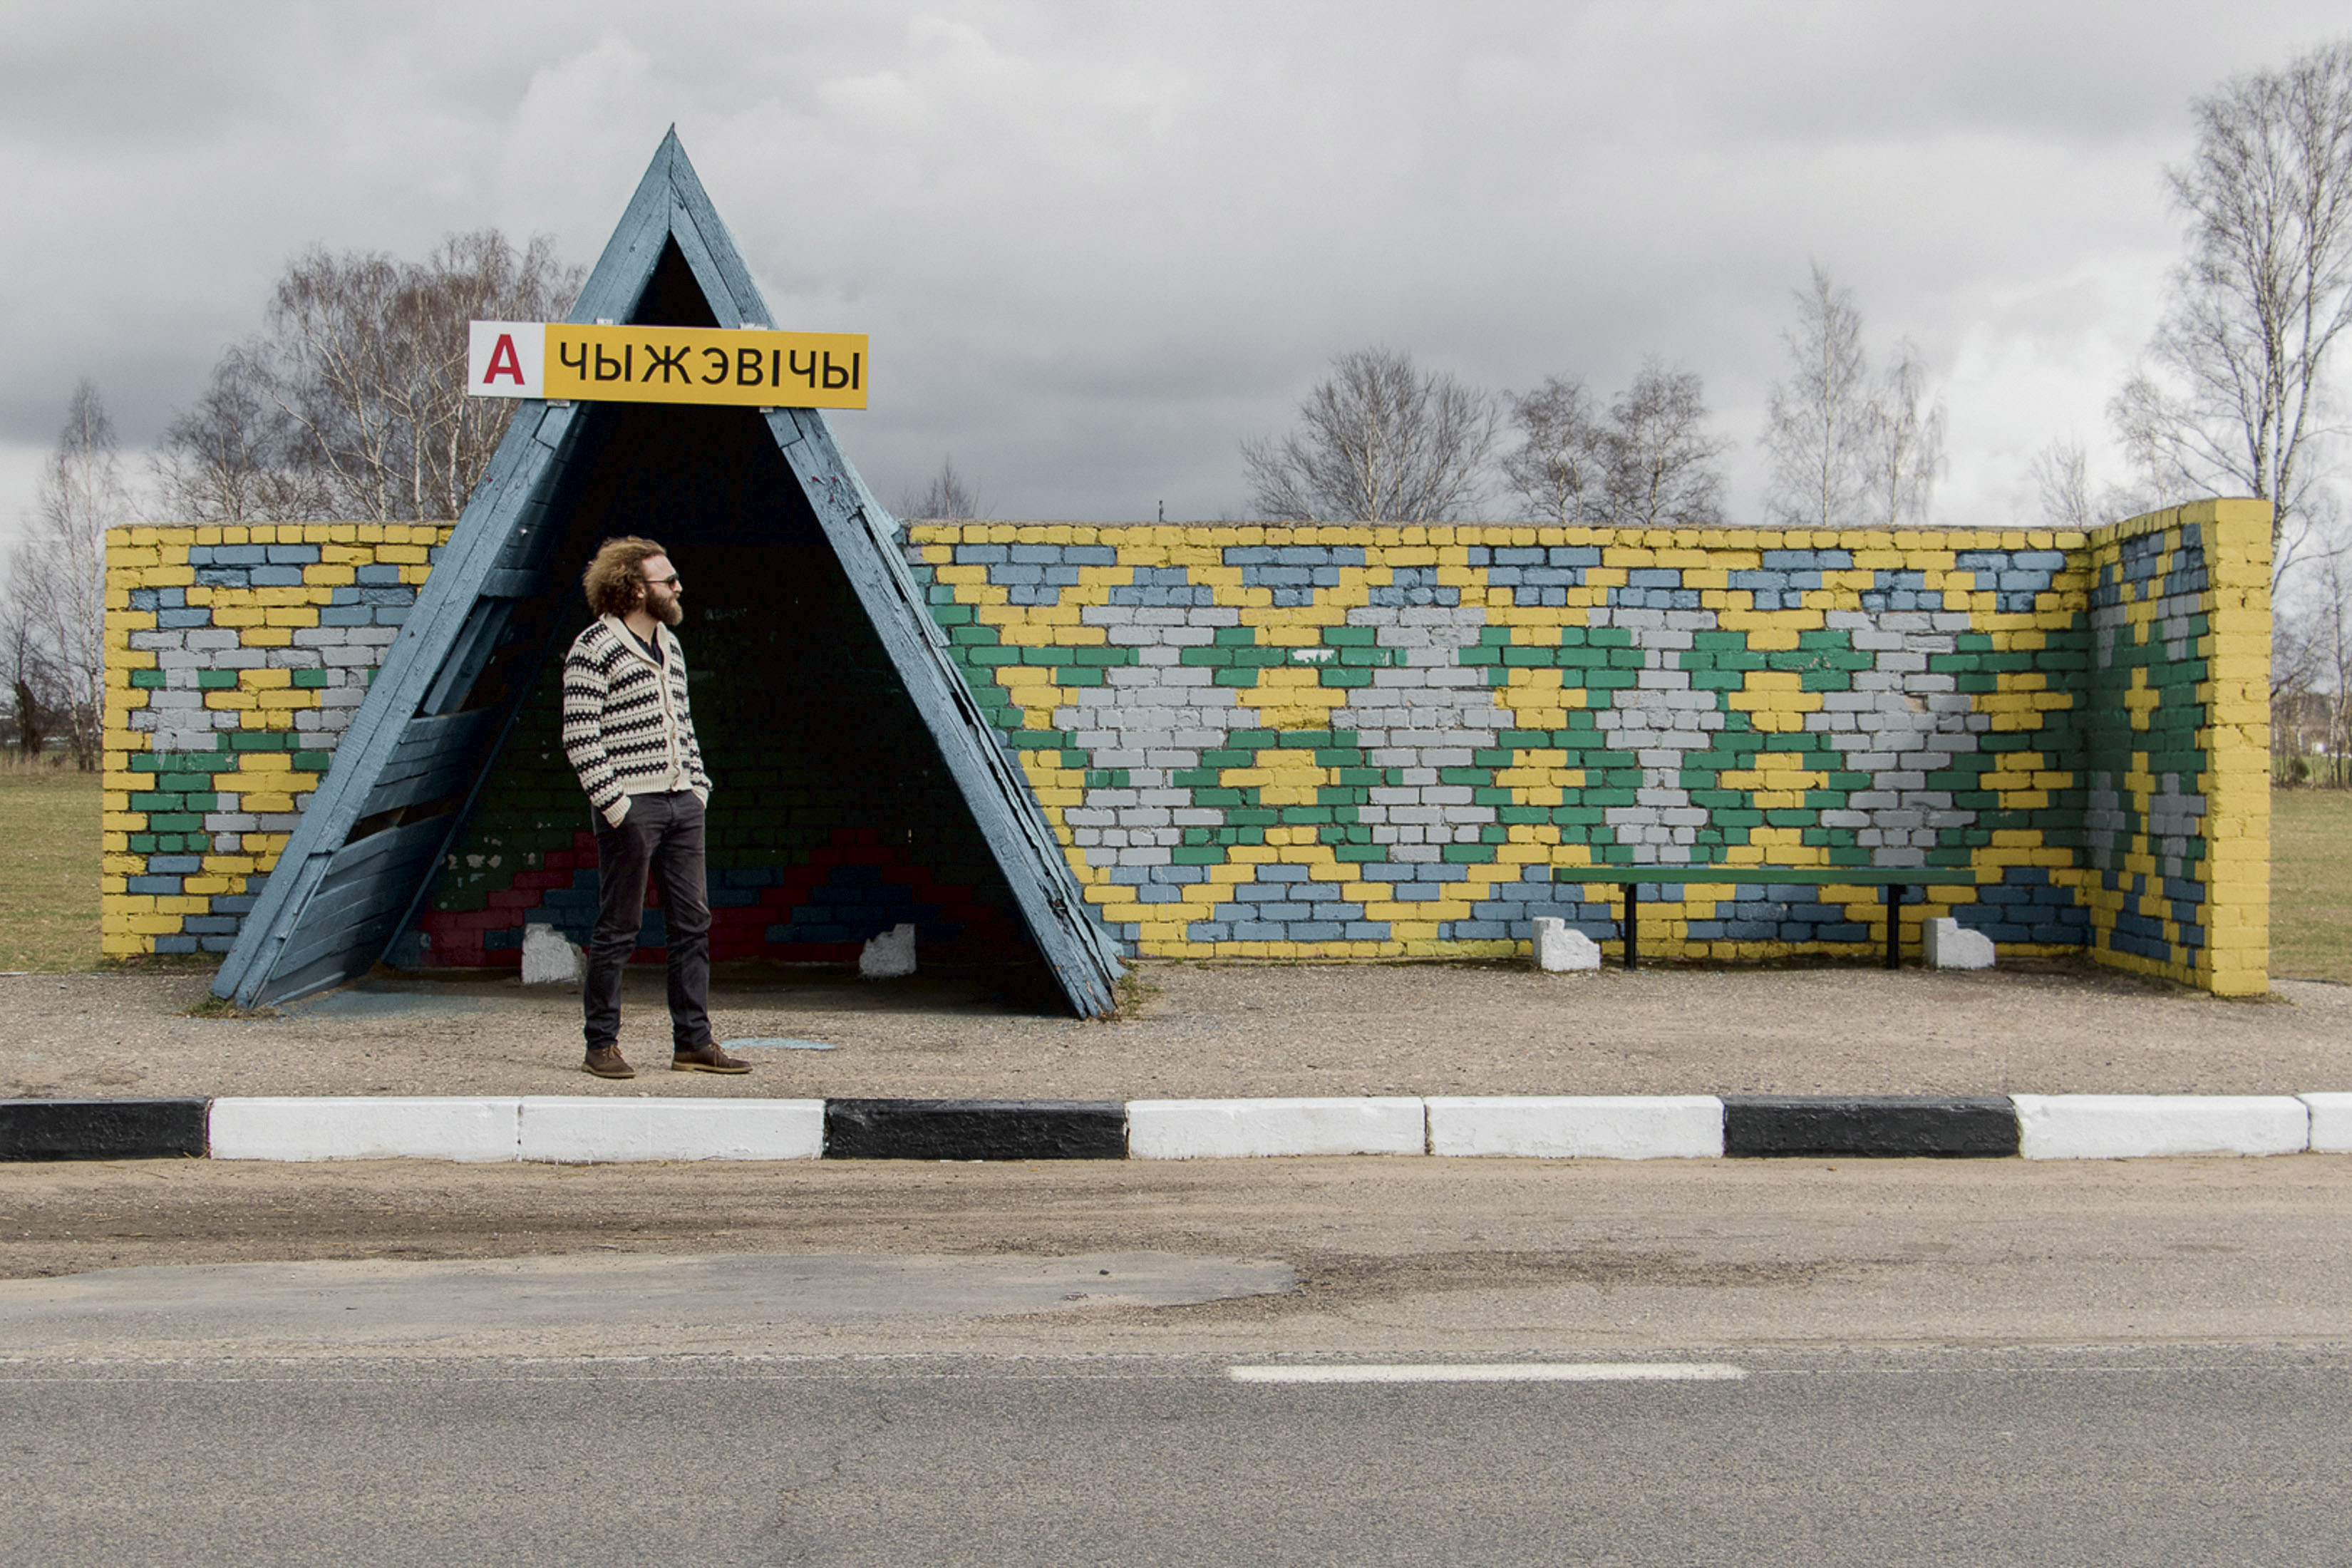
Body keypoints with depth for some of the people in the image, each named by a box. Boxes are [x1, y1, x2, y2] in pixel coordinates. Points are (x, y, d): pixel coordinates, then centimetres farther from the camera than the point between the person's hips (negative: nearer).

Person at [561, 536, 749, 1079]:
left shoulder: (670, 644, 16)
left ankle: (693, 1042, 14)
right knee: (618, 928, -1)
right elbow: (579, 738, -13)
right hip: (631, 806, -8)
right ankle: (601, 1047, 9)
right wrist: (613, 802, -16)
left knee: (693, 921, 7)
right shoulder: (592, 650, -10)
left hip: (681, 801, 8)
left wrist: (698, 783, 14)